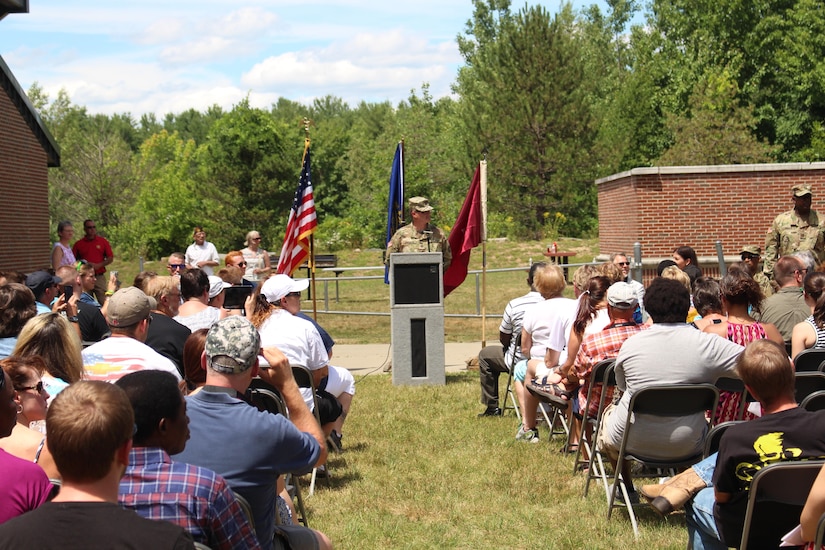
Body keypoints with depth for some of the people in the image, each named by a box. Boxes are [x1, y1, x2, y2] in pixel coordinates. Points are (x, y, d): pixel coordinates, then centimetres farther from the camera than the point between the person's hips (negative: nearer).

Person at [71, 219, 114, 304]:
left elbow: (110, 258, 5)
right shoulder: (78, 244, 7)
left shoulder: (103, 242, 8)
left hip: (99, 277, 0)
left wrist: (98, 265, -9)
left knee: (104, 302, -6)